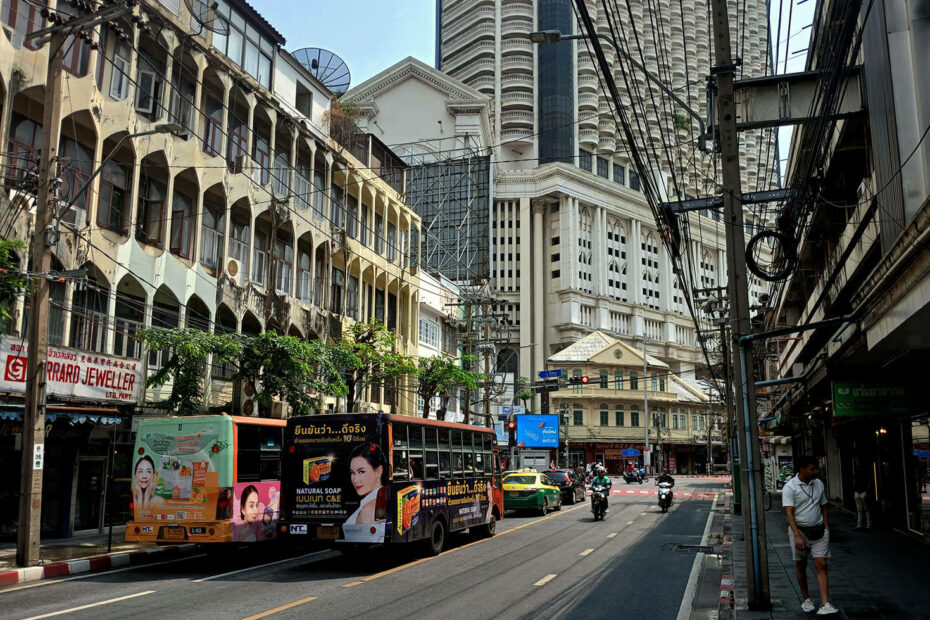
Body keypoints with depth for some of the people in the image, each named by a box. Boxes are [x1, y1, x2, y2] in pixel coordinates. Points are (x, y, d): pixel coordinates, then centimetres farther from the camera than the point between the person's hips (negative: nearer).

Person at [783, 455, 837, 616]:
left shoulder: (818, 484, 6)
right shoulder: (790, 487, -12)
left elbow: (824, 507, 16)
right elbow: (789, 512, -18)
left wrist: (826, 528, 8)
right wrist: (797, 535, -26)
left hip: (818, 530, 3)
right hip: (799, 530, -3)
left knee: (821, 565, -6)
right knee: (801, 566, 9)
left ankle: (825, 604, -11)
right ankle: (806, 599, 26)